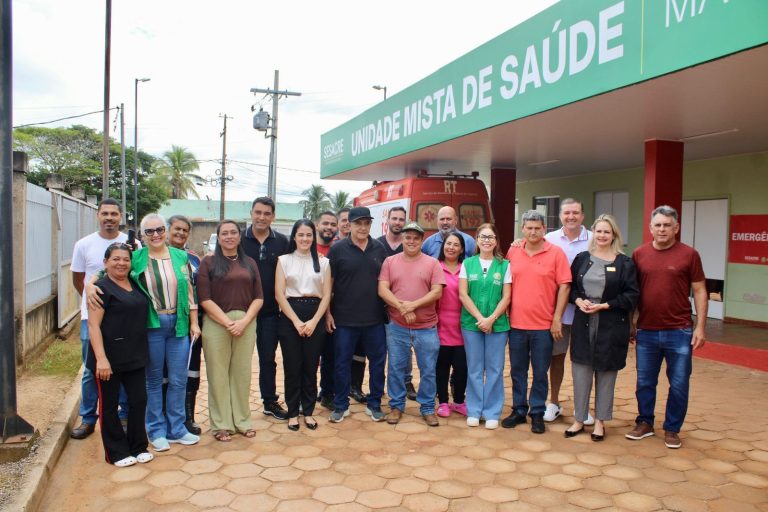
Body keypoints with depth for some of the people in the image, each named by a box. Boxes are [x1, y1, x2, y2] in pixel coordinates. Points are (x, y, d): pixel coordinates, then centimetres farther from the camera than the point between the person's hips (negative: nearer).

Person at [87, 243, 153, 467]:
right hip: (110, 358, -6)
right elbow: (93, 325, -15)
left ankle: (138, 447, 25)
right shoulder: (102, 287, -10)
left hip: (135, 356, 6)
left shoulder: (135, 284, 10)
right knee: (110, 405, 7)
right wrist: (101, 358, -23)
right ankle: (117, 453, 19)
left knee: (139, 400, 10)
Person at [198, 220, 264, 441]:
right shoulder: (208, 263, 3)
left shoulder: (249, 263, 12)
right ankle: (221, 424, 14)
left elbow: (258, 297, 7)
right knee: (218, 374, 3)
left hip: (246, 324, 3)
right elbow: (204, 299, -6)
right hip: (216, 323, -2)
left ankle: (242, 420, 21)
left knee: (242, 373, 8)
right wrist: (228, 322, -13)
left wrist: (244, 321, -9)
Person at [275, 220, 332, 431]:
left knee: (311, 366, 6)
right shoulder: (284, 260, 4)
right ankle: (293, 412, 15)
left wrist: (313, 321, -8)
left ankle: (308, 411, 18)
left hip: (315, 317, 1)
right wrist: (296, 321, -10)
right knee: (292, 366, 3)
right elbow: (279, 294, -2)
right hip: (290, 316, -1)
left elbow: (326, 295, 4)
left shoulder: (323, 262, 8)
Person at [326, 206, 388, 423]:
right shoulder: (338, 249, -3)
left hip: (375, 318, 3)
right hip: (344, 319, -2)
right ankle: (341, 405, 22)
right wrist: (328, 313, -6)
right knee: (342, 363, 7)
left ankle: (374, 404, 23)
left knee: (378, 361, 8)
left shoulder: (379, 249, 6)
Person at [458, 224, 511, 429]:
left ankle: (492, 413, 15)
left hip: (497, 324, 0)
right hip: (471, 323, 1)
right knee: (474, 369, 7)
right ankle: (474, 411, 18)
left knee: (495, 369, 4)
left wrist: (491, 319, -13)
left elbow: (506, 297, -2)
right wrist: (479, 318, -11)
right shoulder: (467, 263, 4)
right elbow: (463, 295, -1)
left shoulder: (504, 265, 2)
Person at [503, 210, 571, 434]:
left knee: (540, 373, 7)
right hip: (516, 323, 3)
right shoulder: (512, 252, 5)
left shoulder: (556, 253, -4)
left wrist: (557, 319, -8)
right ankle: (518, 410, 26)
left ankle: (537, 413, 21)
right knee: (517, 371, 13)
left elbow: (564, 287, -5)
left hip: (543, 325, -3)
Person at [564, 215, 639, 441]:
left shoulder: (624, 263, -2)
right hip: (583, 324, 2)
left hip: (611, 326, -2)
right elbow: (570, 287, 11)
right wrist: (578, 300, -9)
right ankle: (579, 420, 18)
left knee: (605, 373, 6)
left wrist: (604, 306, -14)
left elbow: (632, 295, -5)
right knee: (580, 371, 5)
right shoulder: (582, 259, 8)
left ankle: (600, 422, 21)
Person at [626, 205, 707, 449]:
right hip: (646, 331, 2)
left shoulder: (689, 254, -3)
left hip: (679, 332, -2)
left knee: (679, 384, 7)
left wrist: (700, 327, -5)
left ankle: (672, 429, 23)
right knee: (645, 382, 12)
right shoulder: (639, 254, 3)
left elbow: (700, 291, 0)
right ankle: (644, 423, 29)